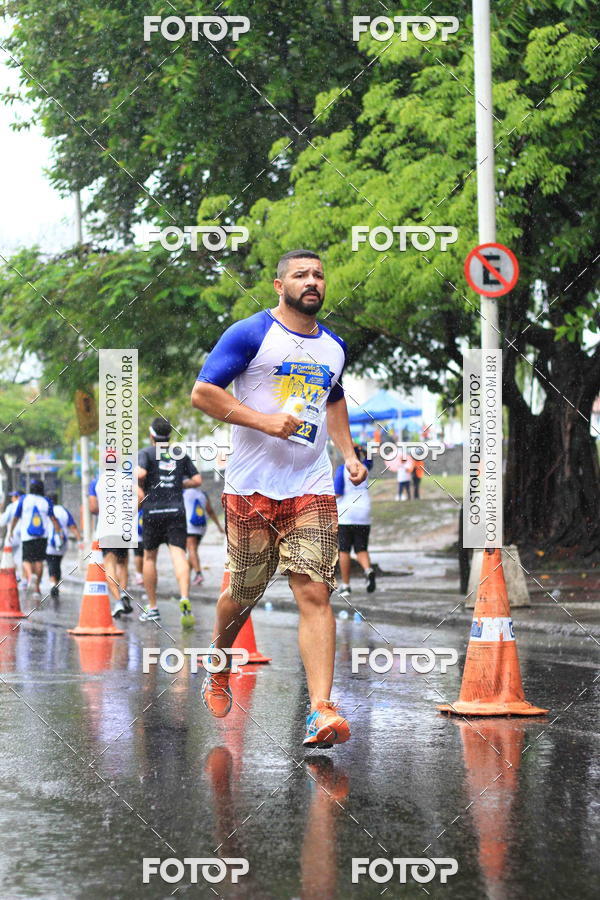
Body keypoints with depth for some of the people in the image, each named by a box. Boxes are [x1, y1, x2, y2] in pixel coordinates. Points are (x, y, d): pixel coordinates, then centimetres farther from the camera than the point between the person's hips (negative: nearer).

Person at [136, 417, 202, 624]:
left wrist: (140, 489, -2)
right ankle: (184, 598, -36)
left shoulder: (146, 453, 0)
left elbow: (140, 473, -19)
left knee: (149, 557, 14)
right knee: (178, 555, -10)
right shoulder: (181, 454, 12)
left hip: (153, 512, -1)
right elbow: (197, 480, 13)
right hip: (177, 511, 1)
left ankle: (152, 608, 19)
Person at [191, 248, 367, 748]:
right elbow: (203, 392, -8)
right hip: (251, 487, -3)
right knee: (243, 594, 8)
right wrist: (264, 421, -17)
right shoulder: (251, 333, -4)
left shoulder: (334, 346, 15)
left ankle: (321, 711, -18)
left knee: (314, 594, -11)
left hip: (312, 489, 3)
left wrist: (349, 453, 19)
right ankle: (218, 670, 38)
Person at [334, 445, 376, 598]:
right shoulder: (364, 468, 6)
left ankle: (345, 586, 5)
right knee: (362, 550, 7)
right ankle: (368, 570, -23)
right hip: (363, 516, 3)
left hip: (345, 516, -3)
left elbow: (337, 493, -14)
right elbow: (369, 460, 30)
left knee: (344, 551, 6)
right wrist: (361, 449, 14)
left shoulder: (342, 469, -6)